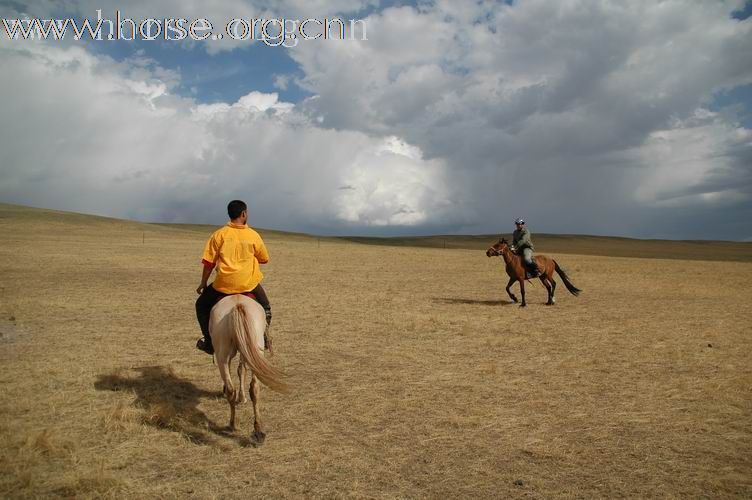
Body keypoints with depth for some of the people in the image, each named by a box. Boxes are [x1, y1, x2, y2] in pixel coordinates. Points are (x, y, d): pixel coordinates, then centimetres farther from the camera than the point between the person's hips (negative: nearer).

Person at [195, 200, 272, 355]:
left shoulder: (219, 234, -4)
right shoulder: (254, 235, -2)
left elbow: (209, 262, -2)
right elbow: (264, 259, 9)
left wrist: (203, 283, 10)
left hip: (224, 284, 0)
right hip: (250, 284, 1)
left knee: (202, 305, 25)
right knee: (265, 307, 29)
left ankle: (209, 342, 23)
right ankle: (264, 336, 20)